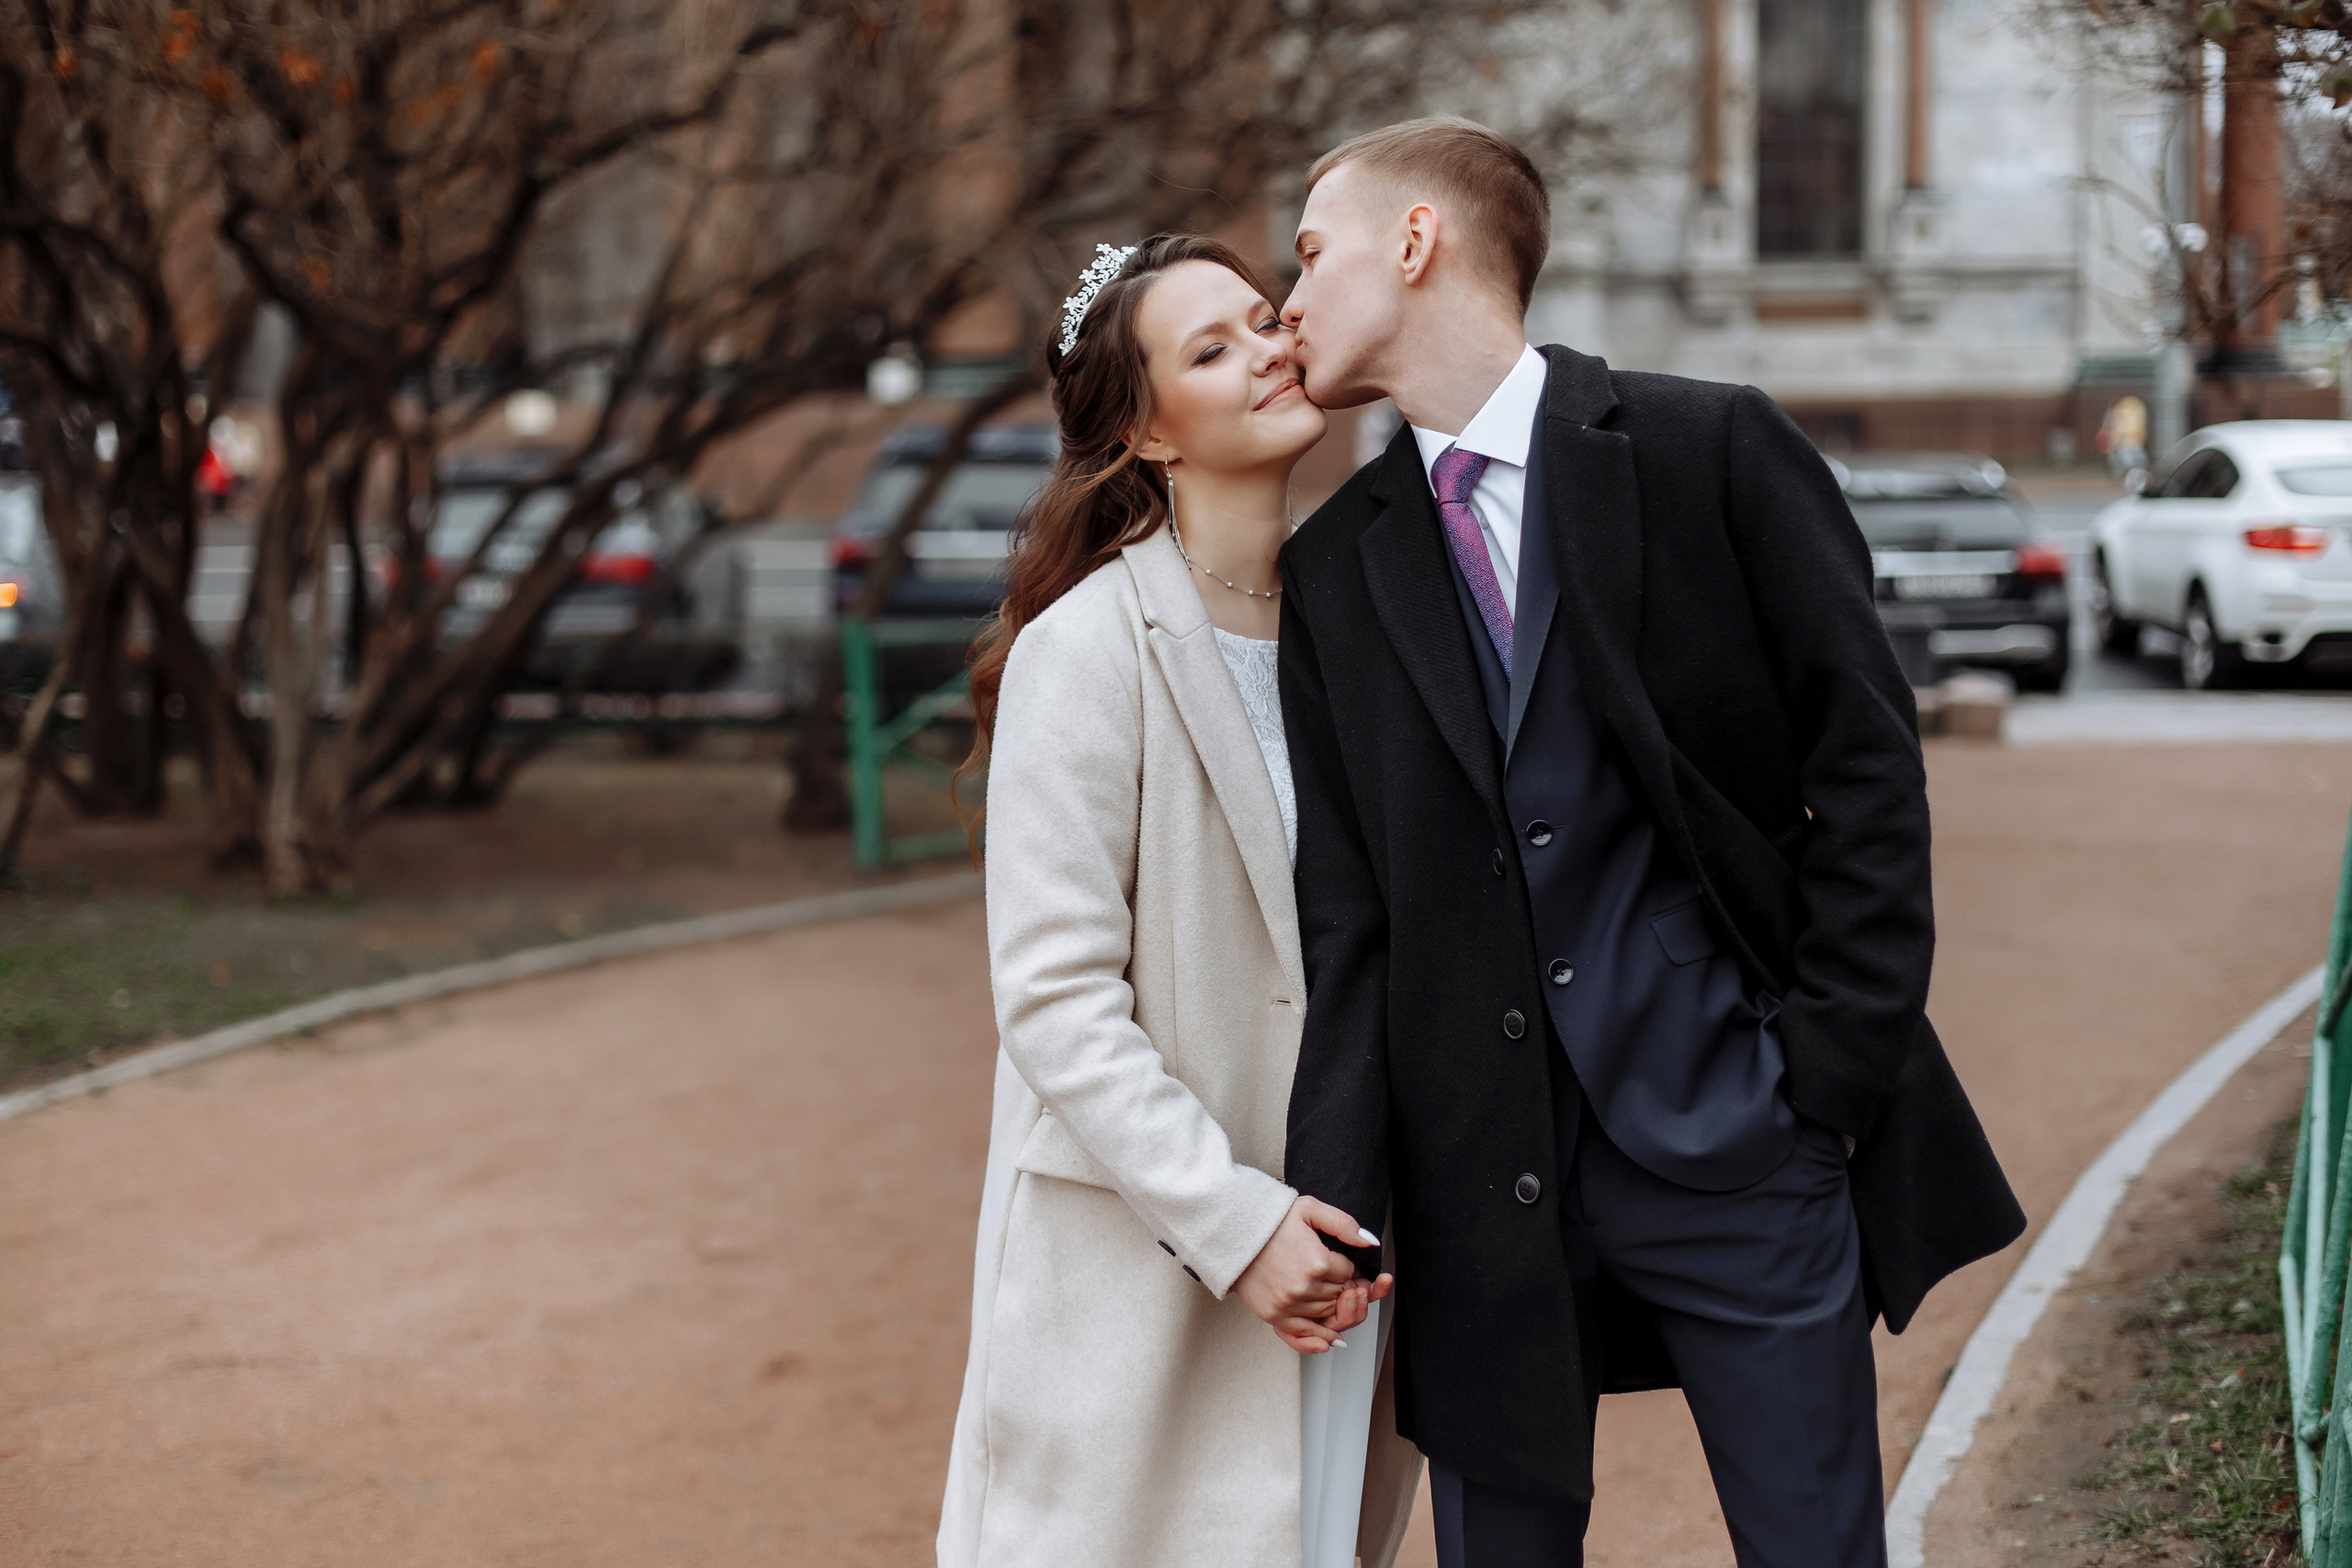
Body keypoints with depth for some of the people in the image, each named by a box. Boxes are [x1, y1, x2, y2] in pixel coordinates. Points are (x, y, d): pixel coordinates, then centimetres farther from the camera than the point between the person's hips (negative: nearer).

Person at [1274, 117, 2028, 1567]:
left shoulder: (1714, 452, -2)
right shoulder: (1335, 570, 8)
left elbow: (1866, 770, -3)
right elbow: (1347, 912, 4)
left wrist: (1829, 1074, -9)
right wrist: (1332, 1200, -7)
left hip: (1738, 1153, -3)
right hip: (1483, 1180, 3)